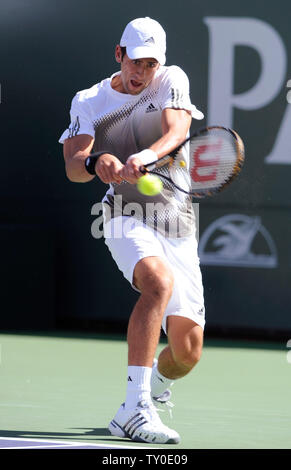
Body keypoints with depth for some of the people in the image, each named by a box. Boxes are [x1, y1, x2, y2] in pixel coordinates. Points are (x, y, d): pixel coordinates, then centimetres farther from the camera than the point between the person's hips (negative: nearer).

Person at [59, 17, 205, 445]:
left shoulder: (172, 81, 3)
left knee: (187, 352, 0)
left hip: (178, 228, 2)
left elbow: (176, 130, -17)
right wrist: (96, 162, -34)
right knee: (160, 281, -37)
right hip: (128, 219, -2)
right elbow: (72, 166, -10)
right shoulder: (88, 102, 4)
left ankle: (154, 387, 39)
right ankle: (135, 408, -41)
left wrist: (148, 155, -39)